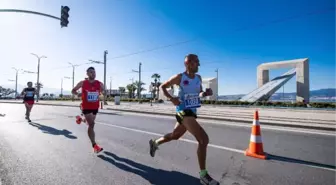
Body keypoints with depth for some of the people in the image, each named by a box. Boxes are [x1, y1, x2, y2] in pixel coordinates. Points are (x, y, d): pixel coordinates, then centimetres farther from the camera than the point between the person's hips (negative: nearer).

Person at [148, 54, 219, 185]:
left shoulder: (198, 78, 10)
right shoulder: (179, 77, -9)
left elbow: (200, 93, 21)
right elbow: (162, 87, 1)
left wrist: (206, 93, -3)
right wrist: (171, 98, -15)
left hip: (192, 112, 8)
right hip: (184, 111, -8)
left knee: (175, 136, 23)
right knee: (204, 139, -16)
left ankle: (154, 143, 48)